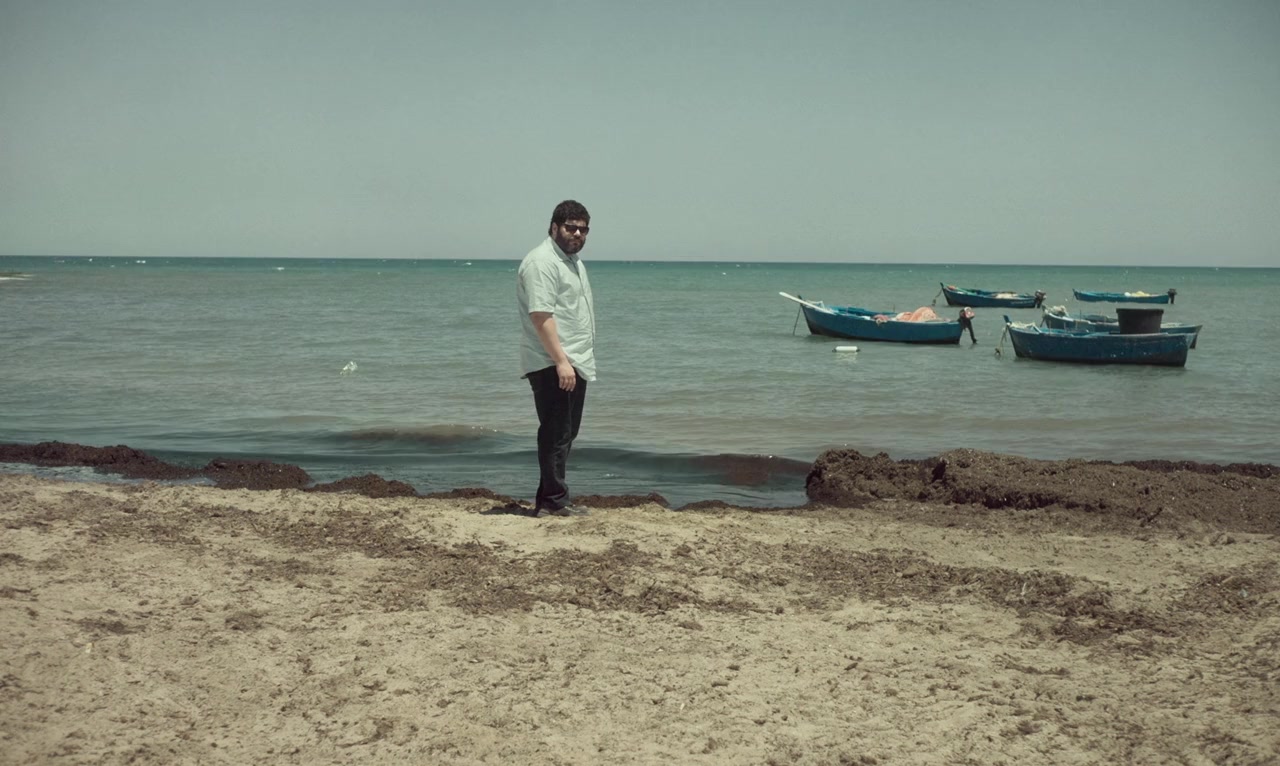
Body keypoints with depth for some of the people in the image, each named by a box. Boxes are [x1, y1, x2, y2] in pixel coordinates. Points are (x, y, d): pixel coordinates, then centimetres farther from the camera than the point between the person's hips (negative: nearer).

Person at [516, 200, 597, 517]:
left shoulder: (573, 261, 20)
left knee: (565, 433, 13)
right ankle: (554, 501, -3)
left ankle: (547, 499, 19)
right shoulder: (542, 262, -13)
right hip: (552, 365, -10)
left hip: (573, 364, 10)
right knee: (556, 433, -8)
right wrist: (560, 361, -26)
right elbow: (541, 315, -21)